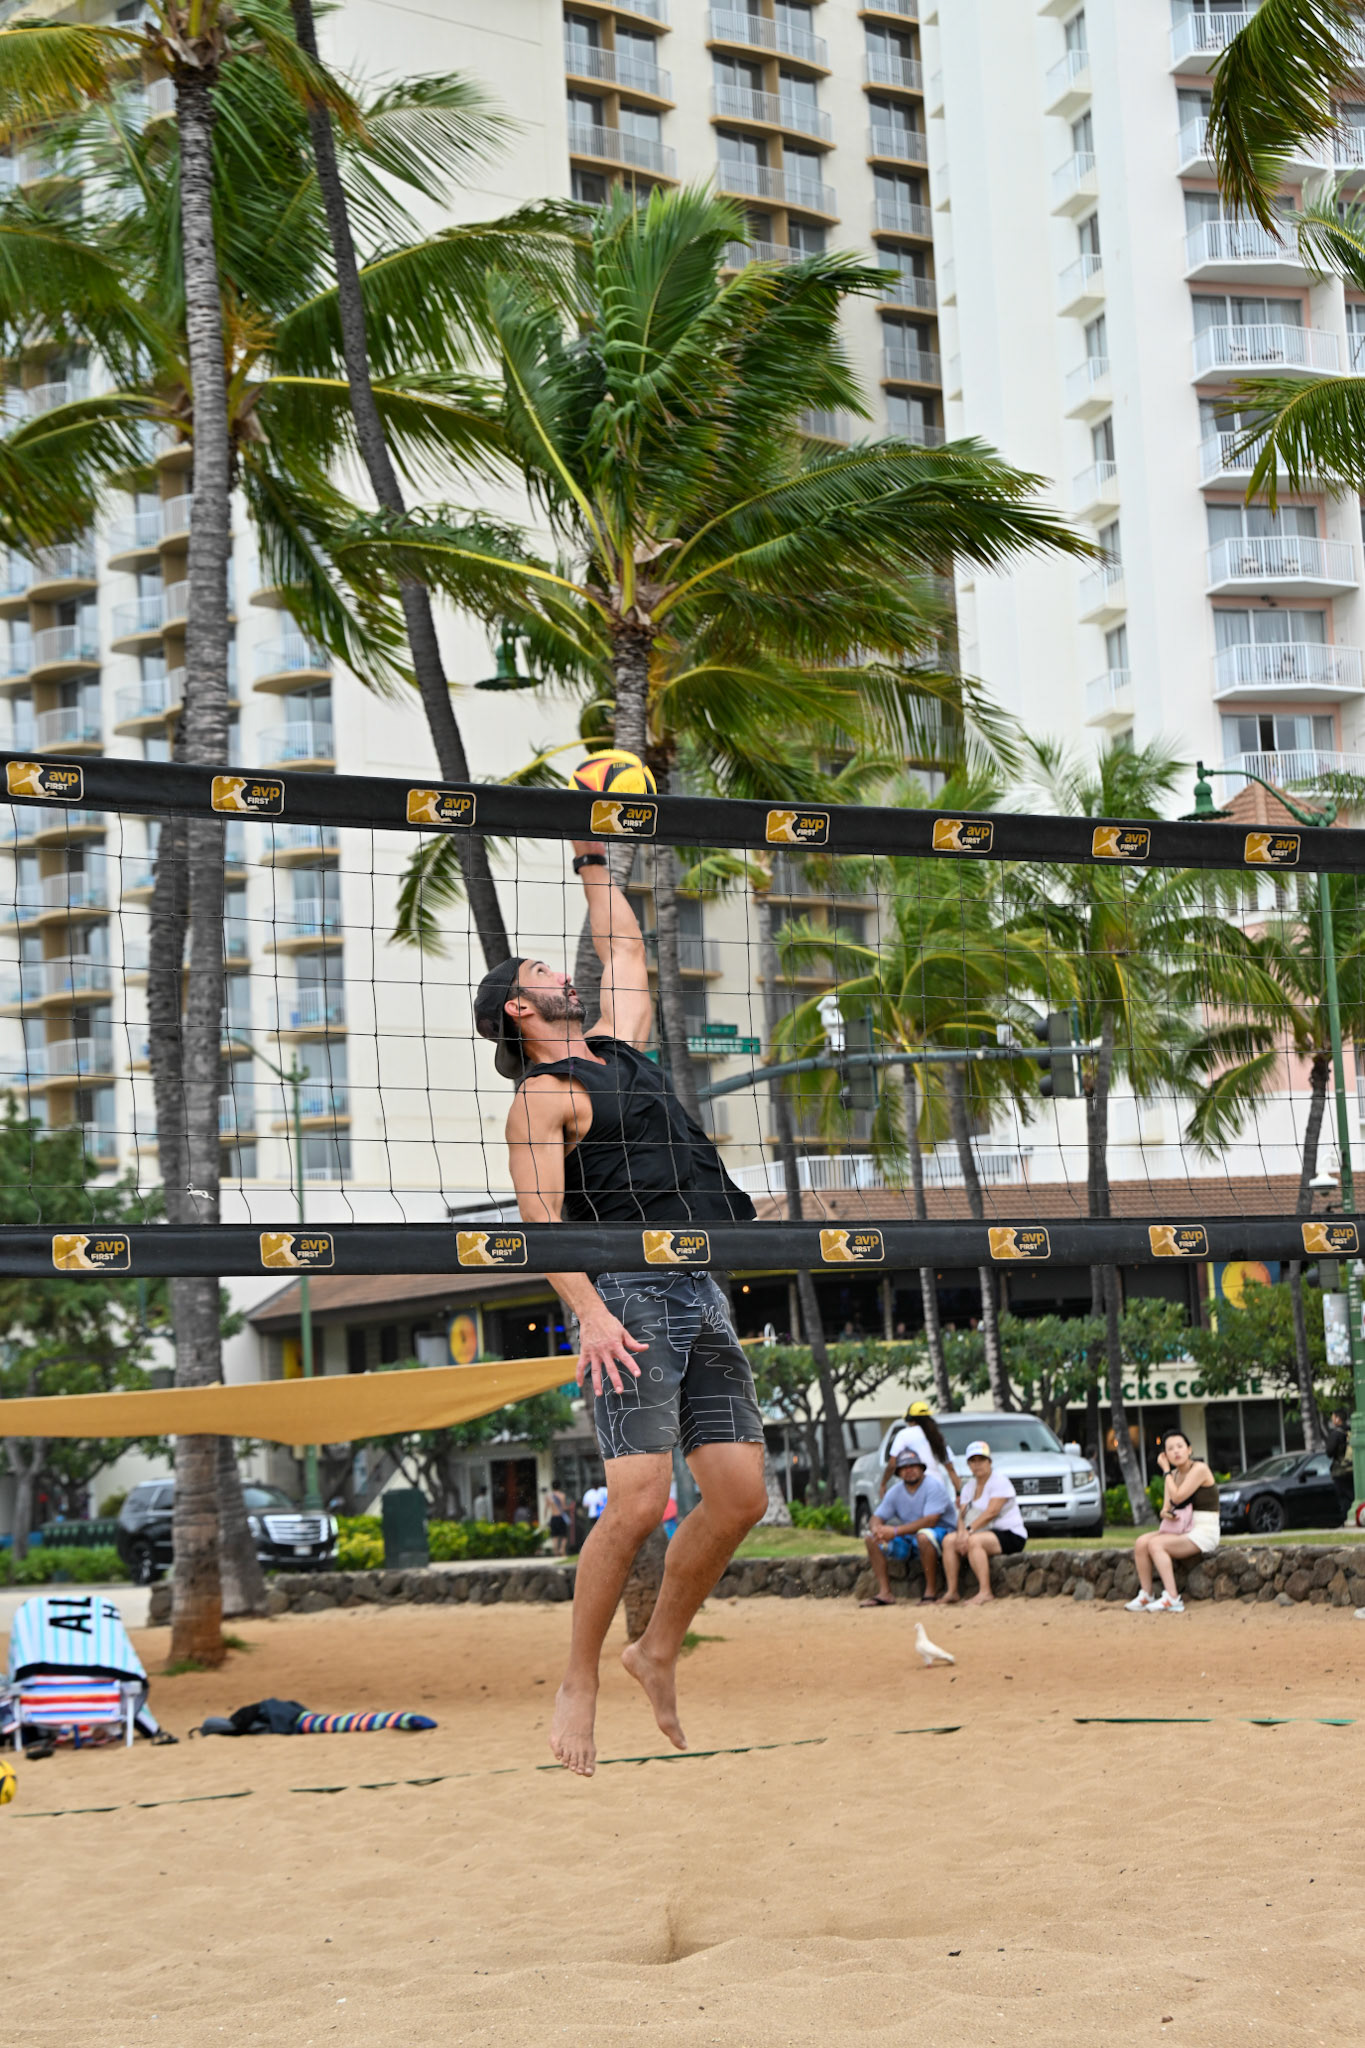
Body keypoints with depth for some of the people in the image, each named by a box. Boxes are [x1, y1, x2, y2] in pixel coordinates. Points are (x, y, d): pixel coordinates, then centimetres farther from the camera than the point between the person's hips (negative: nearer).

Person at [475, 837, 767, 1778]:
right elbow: (540, 1220, -10)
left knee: (742, 1492, 0)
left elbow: (626, 950, 36)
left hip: (703, 1294, 7)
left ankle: (659, 1652, 17)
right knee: (639, 1501, -15)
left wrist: (593, 863, 38)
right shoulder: (543, 1095, -1)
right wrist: (590, 1312, -21)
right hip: (629, 1296, -7)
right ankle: (580, 1684, 0)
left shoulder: (620, 1042, 21)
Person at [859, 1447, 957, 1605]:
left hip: (941, 1532, -7)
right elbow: (877, 1517, 7)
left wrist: (896, 1531, -29)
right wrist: (877, 1529, -21)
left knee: (923, 1535, -40)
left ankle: (931, 1591, -29)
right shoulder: (895, 1491, 6)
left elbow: (930, 1521, -26)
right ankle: (884, 1593, -12)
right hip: (909, 1540, 7)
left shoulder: (933, 1485, -15)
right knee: (870, 1538, -6)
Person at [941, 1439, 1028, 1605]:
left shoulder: (1000, 1481, -9)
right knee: (949, 1540, -12)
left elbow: (991, 1512, -21)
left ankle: (985, 1592, -37)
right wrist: (962, 1531, -18)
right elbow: (962, 1514, 4)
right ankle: (952, 1591, -14)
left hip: (1011, 1534, -8)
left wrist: (970, 1530, -27)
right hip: (986, 1533, 8)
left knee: (974, 1541, -33)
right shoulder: (969, 1486, 15)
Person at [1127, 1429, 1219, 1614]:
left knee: (1156, 1544, -28)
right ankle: (1145, 1596, -14)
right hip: (1182, 1530, 8)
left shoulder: (1199, 1469, -11)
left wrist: (1165, 1469, -9)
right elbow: (1166, 1506, 9)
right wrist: (1165, 1513, -16)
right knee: (1141, 1542, -15)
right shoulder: (1174, 1474, 13)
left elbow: (1177, 1497, -19)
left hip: (1203, 1532, -8)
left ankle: (1172, 1599, -30)